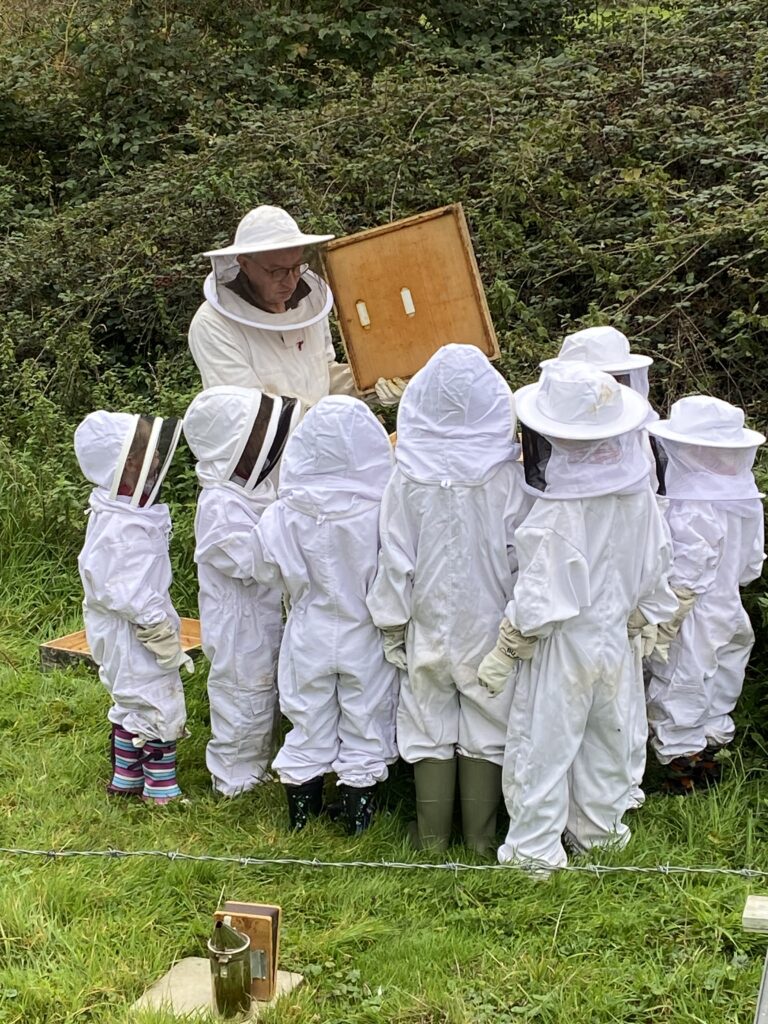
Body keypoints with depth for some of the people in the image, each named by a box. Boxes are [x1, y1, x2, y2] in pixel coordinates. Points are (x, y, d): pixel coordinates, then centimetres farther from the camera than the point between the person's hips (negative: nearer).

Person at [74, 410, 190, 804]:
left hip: (124, 637, 10)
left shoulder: (114, 513, 3)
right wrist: (166, 641, -19)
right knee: (160, 708, 2)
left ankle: (125, 776, 35)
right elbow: (133, 597, -27)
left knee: (131, 704, 22)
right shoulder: (126, 529, -29)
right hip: (137, 638, -10)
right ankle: (162, 788, 12)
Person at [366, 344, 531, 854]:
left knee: (430, 730, 12)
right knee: (486, 731, 12)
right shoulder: (508, 476, -13)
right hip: (492, 625, 0)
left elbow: (397, 559, -7)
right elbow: (523, 557, -7)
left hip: (430, 625, 0)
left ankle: (431, 840, 21)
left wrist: (393, 625, 5)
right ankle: (481, 839, 21)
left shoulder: (409, 477, -13)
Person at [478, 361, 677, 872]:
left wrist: (503, 653, -11)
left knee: (542, 747, 8)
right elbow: (655, 570, 4)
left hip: (562, 647, -6)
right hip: (614, 639, 7)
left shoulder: (556, 515, -27)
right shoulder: (639, 495, -8)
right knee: (607, 739, 22)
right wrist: (640, 619, 20)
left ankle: (535, 851, 18)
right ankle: (601, 830, 39)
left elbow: (538, 602, -23)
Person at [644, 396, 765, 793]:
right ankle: (709, 760, 36)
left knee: (678, 704, 6)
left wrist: (657, 635, -16)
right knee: (714, 701, 22)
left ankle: (683, 781, 15)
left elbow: (683, 584, -24)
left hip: (693, 627, -8)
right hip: (728, 618, 8)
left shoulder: (693, 511, -27)